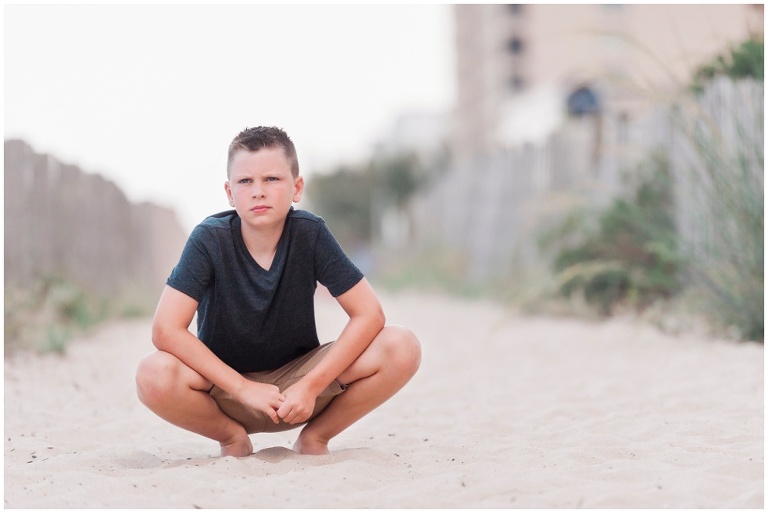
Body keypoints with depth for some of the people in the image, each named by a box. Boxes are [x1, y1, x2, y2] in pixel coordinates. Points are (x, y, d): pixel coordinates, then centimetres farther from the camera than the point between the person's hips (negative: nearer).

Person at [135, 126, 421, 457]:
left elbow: (369, 314, -14)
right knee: (154, 375, -33)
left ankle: (314, 437, 2)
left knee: (402, 349, -22)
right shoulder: (209, 240, -17)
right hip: (226, 385, -1)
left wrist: (311, 386, -23)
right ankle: (233, 438, -1)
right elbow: (166, 330, -23)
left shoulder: (310, 234, -13)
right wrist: (244, 389, -26)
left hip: (297, 379, 1)